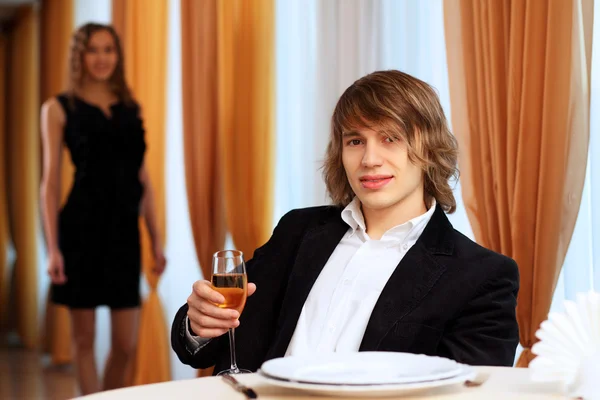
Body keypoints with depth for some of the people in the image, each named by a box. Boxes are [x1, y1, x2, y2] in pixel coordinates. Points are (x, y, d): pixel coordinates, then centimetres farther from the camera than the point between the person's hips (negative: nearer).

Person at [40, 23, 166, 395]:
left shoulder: (131, 109, 13)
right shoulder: (59, 109, 3)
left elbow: (143, 179, 14)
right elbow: (52, 180, -2)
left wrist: (157, 239, 9)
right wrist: (53, 247, -9)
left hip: (125, 228, 3)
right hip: (81, 226, -3)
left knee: (127, 343, 3)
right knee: (85, 337, 4)